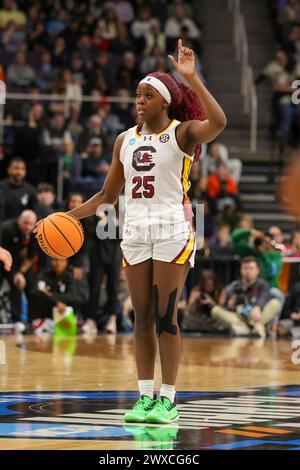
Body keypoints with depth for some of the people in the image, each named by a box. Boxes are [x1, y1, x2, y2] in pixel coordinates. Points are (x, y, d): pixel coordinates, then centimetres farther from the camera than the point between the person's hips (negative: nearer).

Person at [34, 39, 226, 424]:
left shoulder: (182, 133, -4)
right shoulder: (125, 140, 12)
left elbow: (217, 123, -27)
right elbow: (108, 195, 17)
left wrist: (191, 78, -30)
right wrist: (68, 217, 7)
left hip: (172, 230, -5)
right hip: (135, 233, 5)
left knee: (165, 317, -6)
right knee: (142, 318, 5)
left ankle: (167, 399, -1)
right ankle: (145, 397, 9)